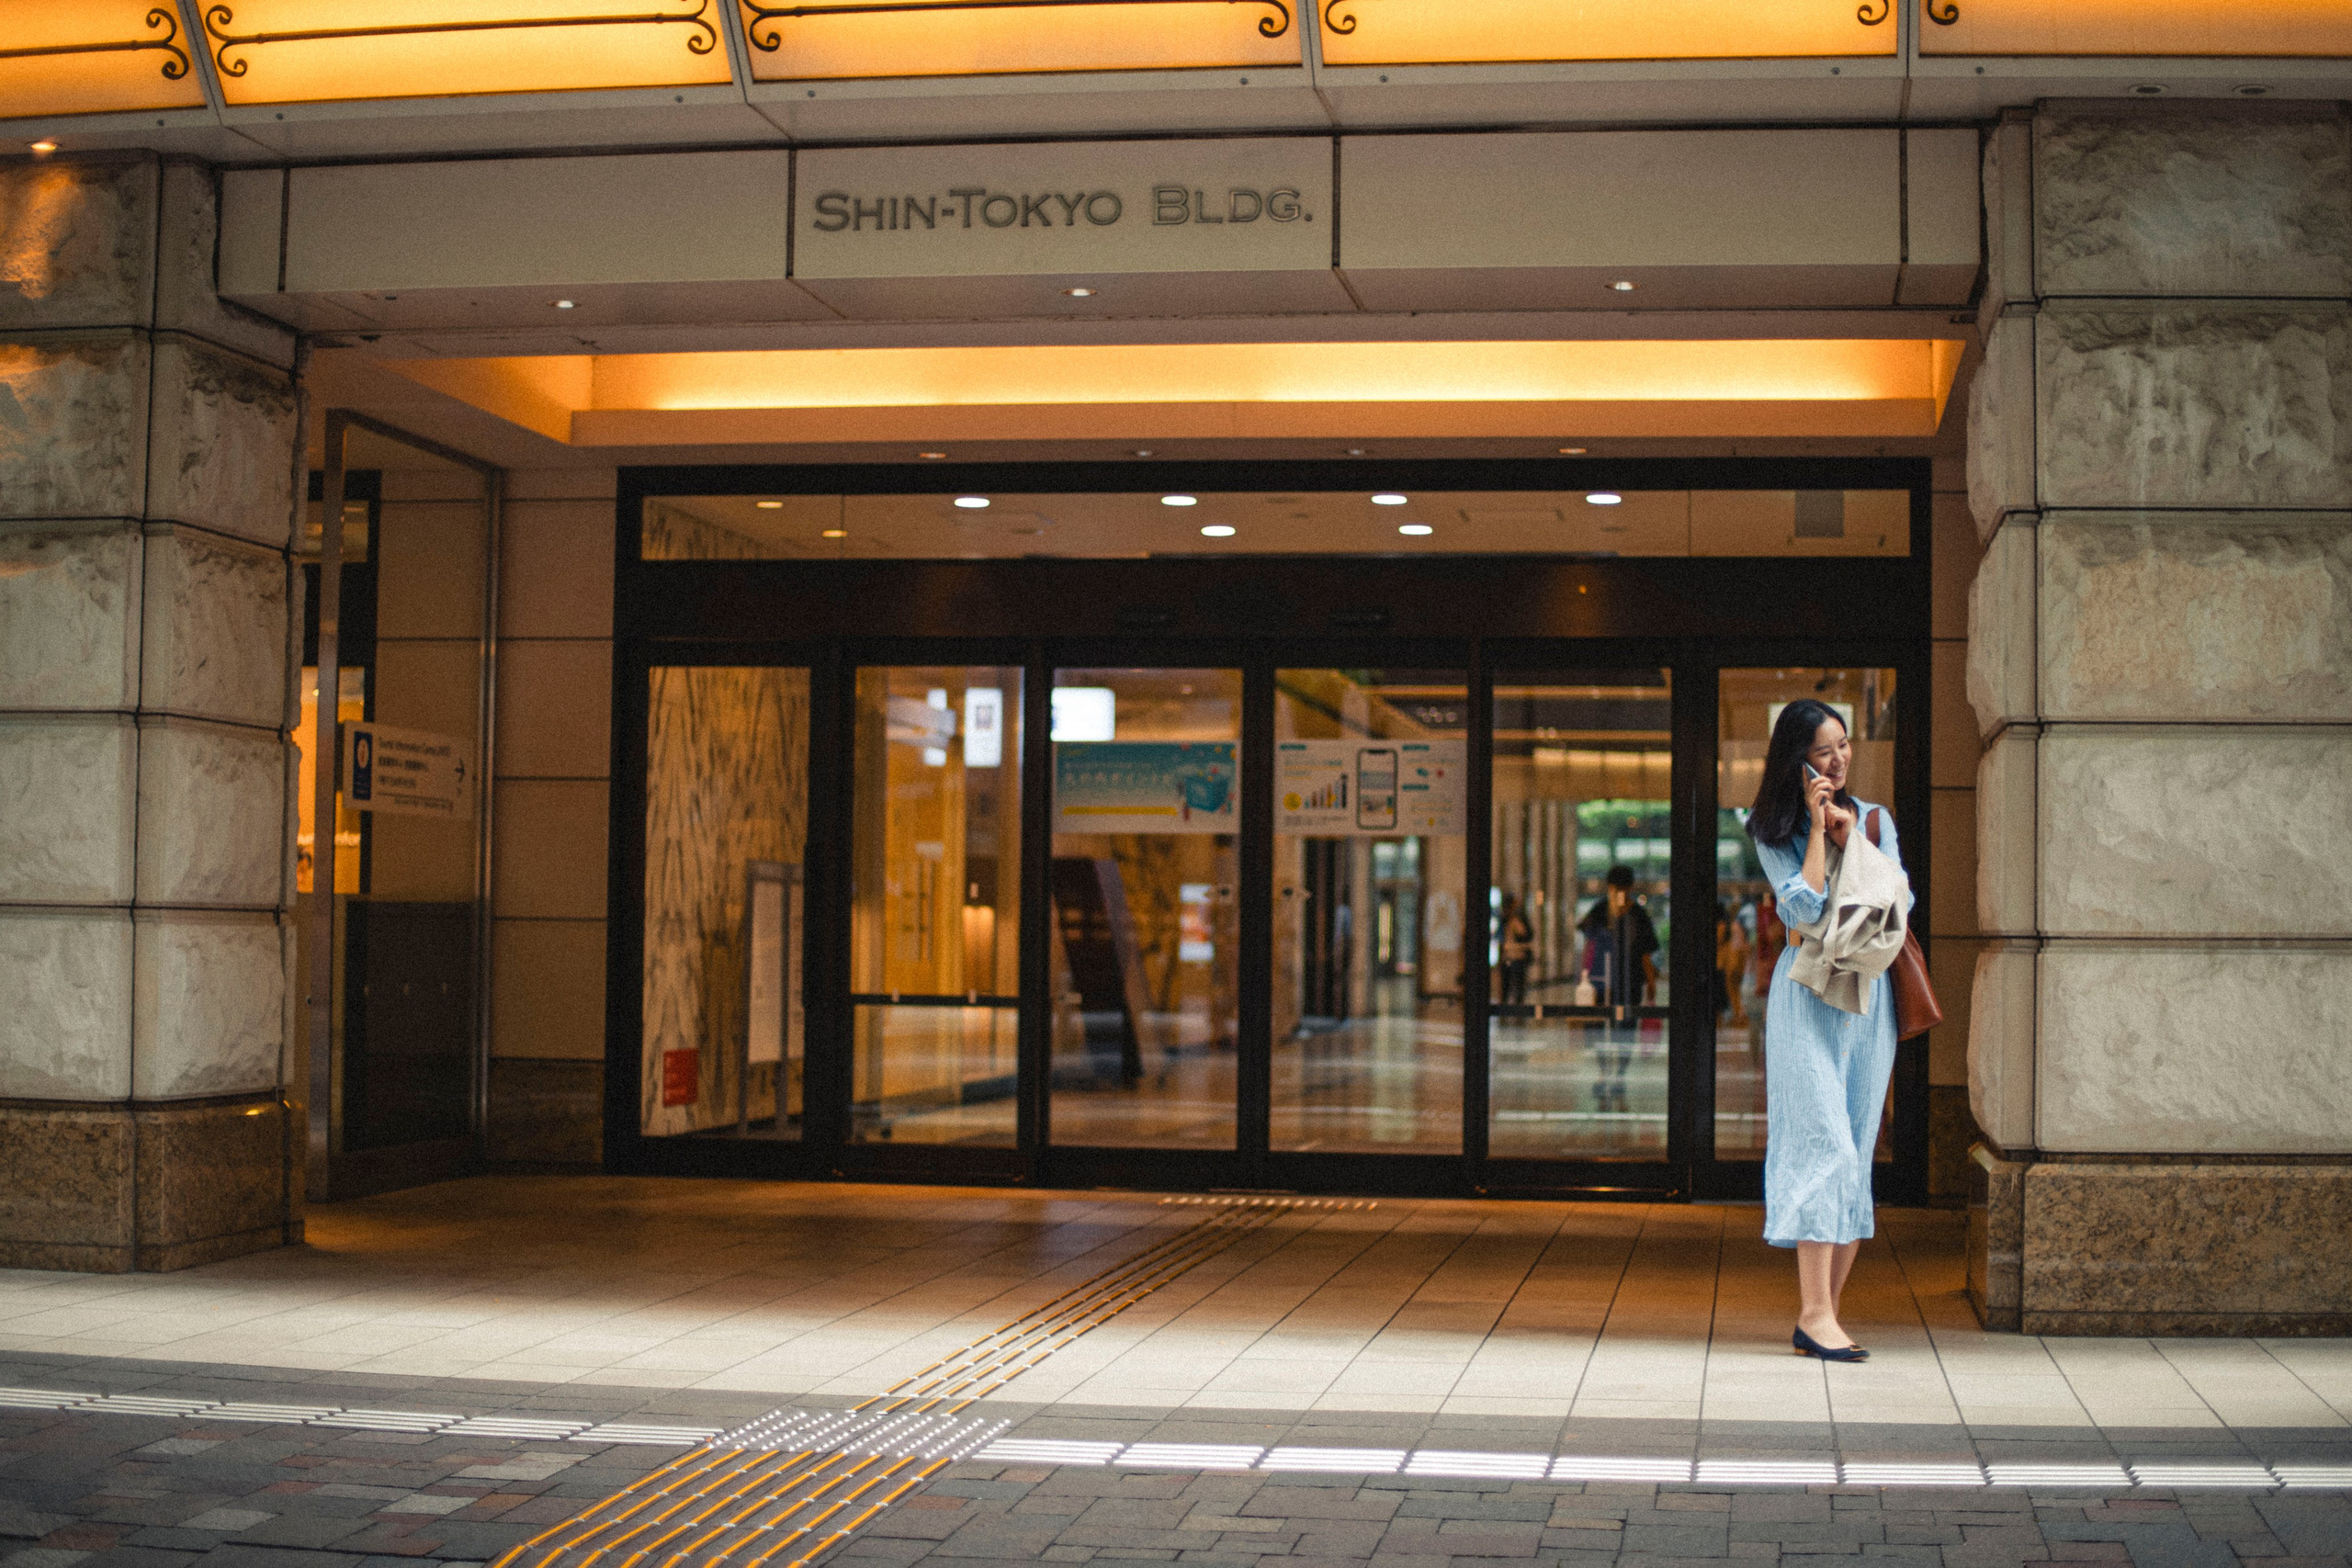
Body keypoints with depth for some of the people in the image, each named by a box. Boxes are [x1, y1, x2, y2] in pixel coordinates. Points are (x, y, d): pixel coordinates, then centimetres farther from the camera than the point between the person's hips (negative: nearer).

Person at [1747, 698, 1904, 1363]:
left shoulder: (1875, 819, 13)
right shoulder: (1774, 830, 1)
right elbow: (1803, 908, -14)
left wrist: (1851, 840, -5)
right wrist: (1817, 826, -10)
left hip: (1871, 992, 5)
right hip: (1809, 991, -5)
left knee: (1856, 1152, 3)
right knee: (1823, 1143, -14)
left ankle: (1825, 1312, 7)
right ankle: (1814, 1315, -16)